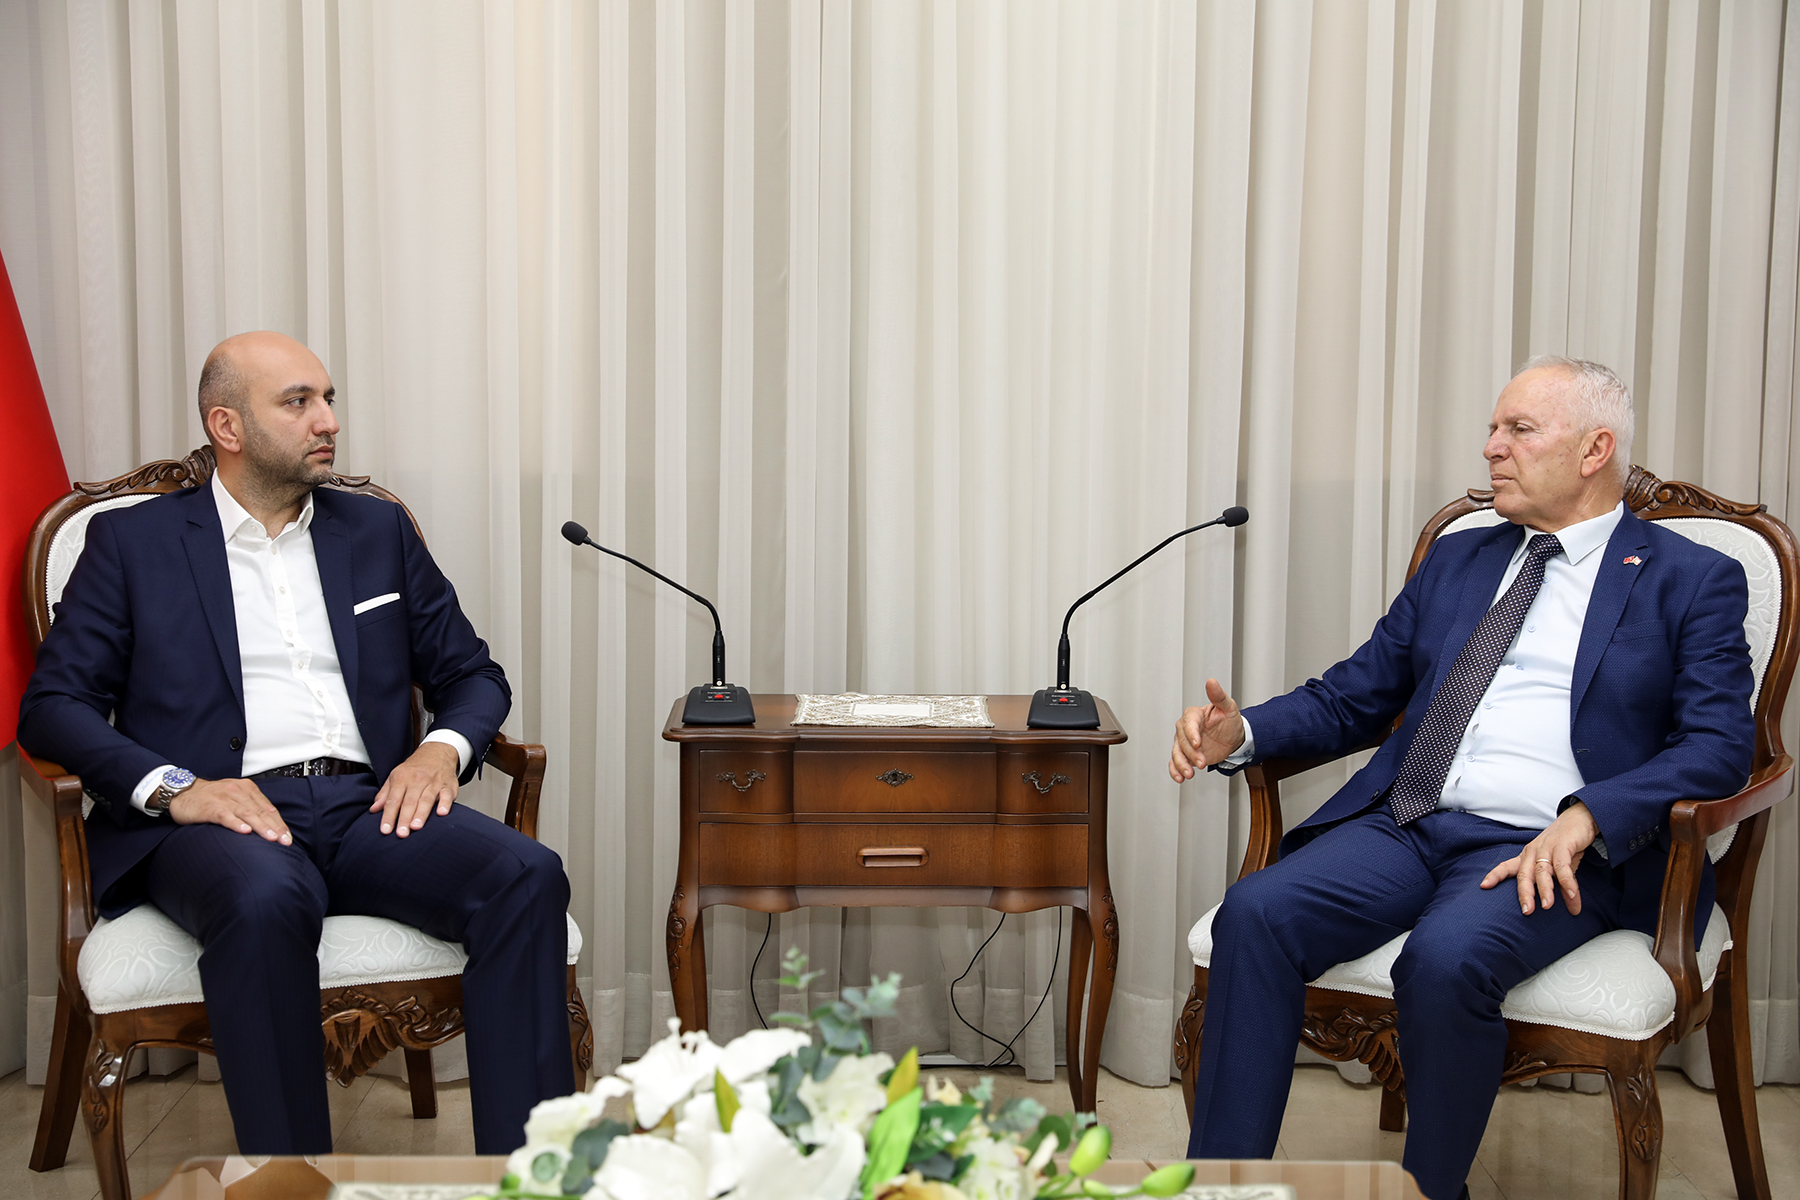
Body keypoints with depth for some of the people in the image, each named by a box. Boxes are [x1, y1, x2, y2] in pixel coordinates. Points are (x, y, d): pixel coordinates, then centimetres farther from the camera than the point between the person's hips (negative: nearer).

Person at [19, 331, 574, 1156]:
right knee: (266, 901, -39)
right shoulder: (132, 541, 12)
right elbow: (53, 703, 4)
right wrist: (171, 787, -14)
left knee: (526, 876, -27)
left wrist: (444, 747, -3)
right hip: (222, 814, -3)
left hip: (367, 808, 3)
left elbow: (472, 675, 22)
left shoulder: (379, 532, 22)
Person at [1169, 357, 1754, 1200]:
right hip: (1404, 824, 5)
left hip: (1546, 851, -4)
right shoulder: (1457, 561, 23)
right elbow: (1350, 699, 21)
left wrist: (1586, 818, -22)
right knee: (1256, 912, -23)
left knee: (1445, 958, -35)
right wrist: (1242, 733, 1)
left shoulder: (1693, 582, 7)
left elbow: (1719, 746, -5)